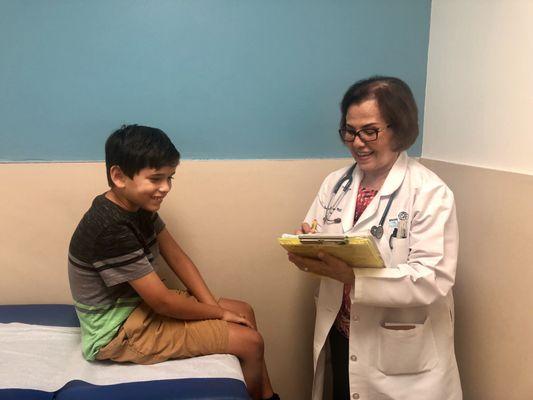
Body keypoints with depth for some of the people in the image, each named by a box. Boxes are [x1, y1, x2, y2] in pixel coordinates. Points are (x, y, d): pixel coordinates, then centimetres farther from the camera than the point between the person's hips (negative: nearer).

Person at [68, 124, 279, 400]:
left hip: (140, 304, 9)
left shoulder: (139, 206, -1)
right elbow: (162, 301, -25)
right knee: (250, 342, -10)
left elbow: (176, 256, 5)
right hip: (118, 332, -9)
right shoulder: (111, 229, -30)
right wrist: (220, 313, -11)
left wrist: (214, 306, -5)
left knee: (244, 312, 11)